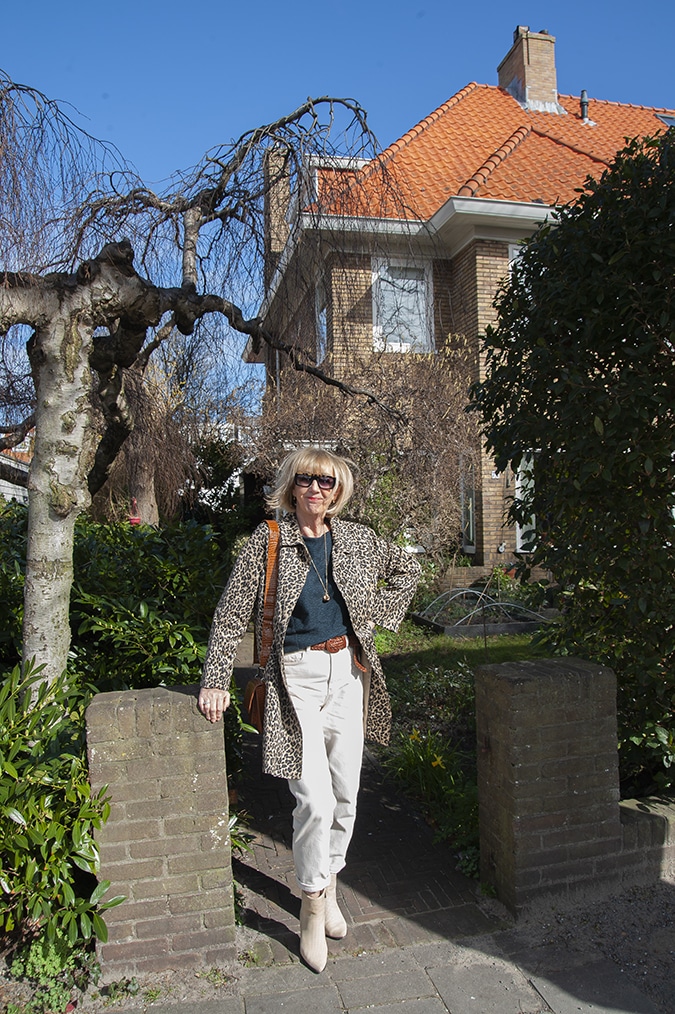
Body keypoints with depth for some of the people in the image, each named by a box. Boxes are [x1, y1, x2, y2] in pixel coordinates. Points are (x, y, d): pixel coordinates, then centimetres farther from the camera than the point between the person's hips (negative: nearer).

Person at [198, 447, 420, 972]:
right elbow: (232, 614, -4)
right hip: (296, 676, -4)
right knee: (315, 799, -9)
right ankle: (313, 905, 14)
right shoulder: (268, 540, -4)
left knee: (346, 794, 11)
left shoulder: (356, 538, 5)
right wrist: (216, 681, -10)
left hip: (347, 671, 4)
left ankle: (329, 884, 35)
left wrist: (379, 613, 9)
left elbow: (408, 568, 20)